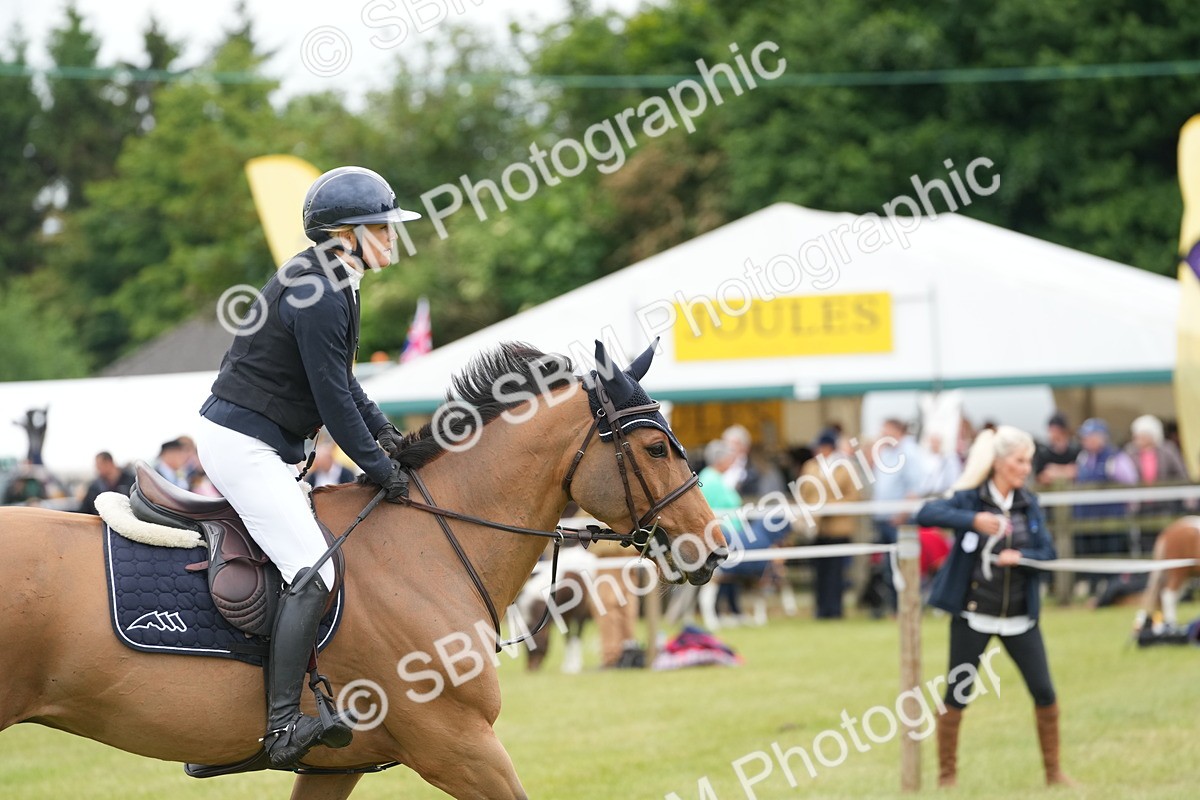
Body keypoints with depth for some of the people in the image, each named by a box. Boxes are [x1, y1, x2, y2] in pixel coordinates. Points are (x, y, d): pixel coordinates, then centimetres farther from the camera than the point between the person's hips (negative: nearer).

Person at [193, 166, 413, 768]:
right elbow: (332, 396, -18)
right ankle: (283, 727, -25)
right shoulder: (318, 294, -18)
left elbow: (341, 381, 22)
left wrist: (385, 435, 11)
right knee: (313, 573, -19)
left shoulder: (331, 286, 14)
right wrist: (380, 469, -10)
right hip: (243, 444, -11)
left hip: (258, 446, 11)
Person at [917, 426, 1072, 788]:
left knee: (1044, 691, 1)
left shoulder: (1030, 504, 5)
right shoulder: (970, 499, -8)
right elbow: (927, 513, -23)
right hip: (973, 615, -4)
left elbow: (1048, 553, 2)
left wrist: (1020, 557, -18)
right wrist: (973, 520, -35)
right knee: (956, 695, 1)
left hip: (1019, 616, 4)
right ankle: (946, 773, 15)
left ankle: (1053, 771, 14)